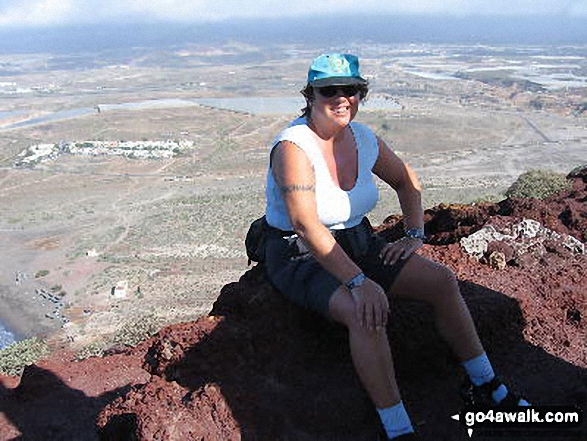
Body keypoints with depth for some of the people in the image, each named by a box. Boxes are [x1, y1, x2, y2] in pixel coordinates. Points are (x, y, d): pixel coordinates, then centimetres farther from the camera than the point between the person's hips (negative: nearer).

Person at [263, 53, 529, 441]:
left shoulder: (363, 139, 0)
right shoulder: (294, 147, -21)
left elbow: (407, 181, 17)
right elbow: (306, 225, -32)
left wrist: (415, 235, 4)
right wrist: (358, 282, -38)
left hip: (356, 242, 7)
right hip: (300, 259, -6)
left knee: (443, 281, -5)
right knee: (367, 314, -34)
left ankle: (486, 387, 12)